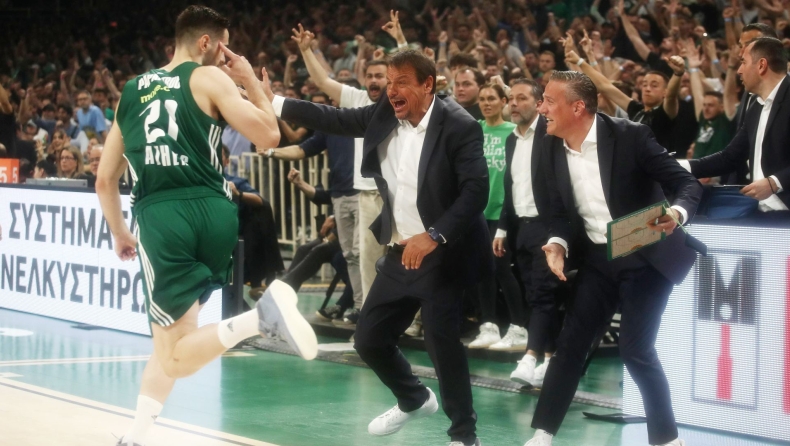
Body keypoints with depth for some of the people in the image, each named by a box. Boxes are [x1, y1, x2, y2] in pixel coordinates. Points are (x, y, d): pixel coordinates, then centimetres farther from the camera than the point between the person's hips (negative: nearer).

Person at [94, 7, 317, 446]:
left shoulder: (131, 92, 19)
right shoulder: (209, 78, 6)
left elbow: (105, 181, 23)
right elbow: (268, 136, 0)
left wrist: (120, 235, 37)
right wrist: (253, 83, 15)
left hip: (160, 217, 1)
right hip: (213, 211, 0)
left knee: (175, 356, 0)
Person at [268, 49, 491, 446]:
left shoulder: (459, 127, -17)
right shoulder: (384, 115, 2)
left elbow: (476, 191, -23)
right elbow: (334, 119, 9)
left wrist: (433, 236, -32)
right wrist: (272, 101, 2)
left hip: (440, 255, -7)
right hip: (399, 253, 7)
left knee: (443, 343, -13)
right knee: (369, 339, 11)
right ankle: (414, 400, 38)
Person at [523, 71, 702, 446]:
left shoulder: (630, 137, -17)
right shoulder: (555, 149, 0)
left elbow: (688, 183, -16)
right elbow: (561, 211, 8)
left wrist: (677, 213, -37)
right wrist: (557, 243, -13)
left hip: (645, 255, -5)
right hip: (597, 259, 5)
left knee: (635, 349, -9)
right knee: (570, 342, 4)